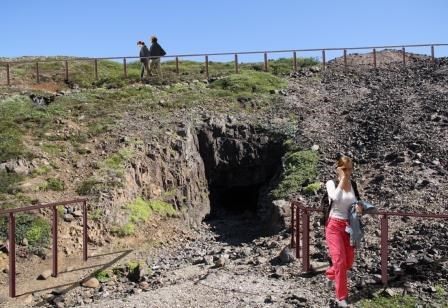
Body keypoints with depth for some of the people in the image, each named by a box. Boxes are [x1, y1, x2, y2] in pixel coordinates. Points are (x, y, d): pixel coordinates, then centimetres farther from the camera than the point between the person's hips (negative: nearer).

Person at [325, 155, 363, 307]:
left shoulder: (352, 184, 4)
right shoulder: (331, 183, -11)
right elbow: (335, 198, -32)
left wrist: (358, 207, -8)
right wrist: (342, 179, -25)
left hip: (347, 226, 5)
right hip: (334, 226, -5)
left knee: (349, 262, 11)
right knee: (340, 260, -9)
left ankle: (330, 273, 42)